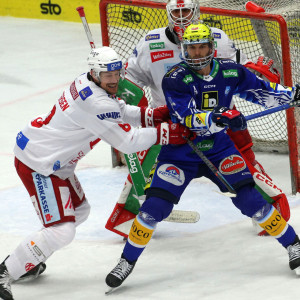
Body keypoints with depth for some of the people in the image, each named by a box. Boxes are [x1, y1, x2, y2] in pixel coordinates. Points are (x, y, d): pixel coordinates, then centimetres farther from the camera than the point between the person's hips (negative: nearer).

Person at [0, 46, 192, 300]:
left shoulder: (88, 85, 4)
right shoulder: (96, 103, -26)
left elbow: (121, 112, 19)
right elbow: (127, 142, -20)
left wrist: (155, 115, 5)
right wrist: (166, 133, -13)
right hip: (37, 164, -11)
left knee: (79, 211, 23)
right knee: (61, 231, -16)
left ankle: (25, 260, 31)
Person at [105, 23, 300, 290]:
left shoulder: (230, 72, -7)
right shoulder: (175, 79, -19)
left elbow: (260, 90, 10)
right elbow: (189, 118, -30)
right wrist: (219, 117, -46)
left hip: (218, 149, 2)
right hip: (180, 153, -2)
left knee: (250, 198, -10)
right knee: (154, 207, -10)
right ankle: (128, 261, 7)